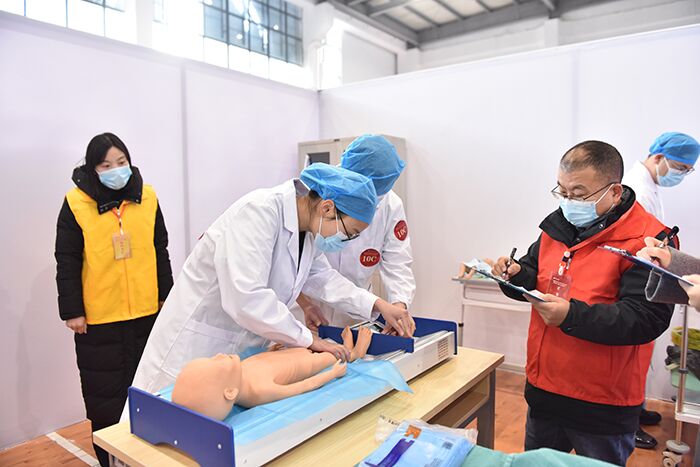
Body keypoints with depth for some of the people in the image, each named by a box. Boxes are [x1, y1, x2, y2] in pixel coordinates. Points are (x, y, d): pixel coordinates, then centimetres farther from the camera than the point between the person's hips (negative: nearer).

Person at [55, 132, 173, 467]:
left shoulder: (147, 197, 1)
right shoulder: (76, 204, -6)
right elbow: (66, 262, -4)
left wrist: (166, 297, 9)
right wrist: (72, 311, -6)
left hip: (146, 312, 3)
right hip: (98, 318, -2)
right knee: (104, 393, 7)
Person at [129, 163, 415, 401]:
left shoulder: (307, 227, -1)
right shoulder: (259, 212, -27)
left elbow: (321, 278, 13)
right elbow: (246, 298, -34)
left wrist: (377, 306, 4)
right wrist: (307, 340, -23)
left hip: (241, 351, 8)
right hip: (195, 347, -7)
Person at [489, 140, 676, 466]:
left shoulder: (647, 240, -16)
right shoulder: (558, 223, 2)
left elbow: (647, 319, -22)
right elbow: (535, 278, 12)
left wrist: (572, 316, -32)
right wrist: (517, 275, -10)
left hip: (603, 406, -6)